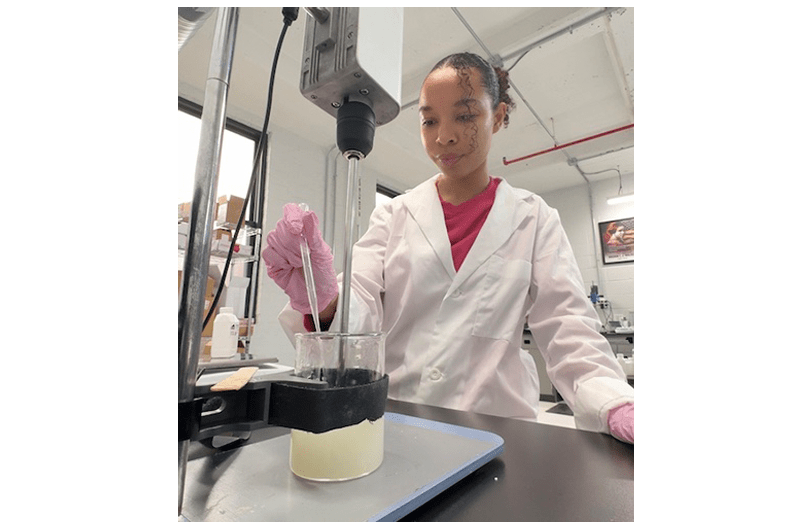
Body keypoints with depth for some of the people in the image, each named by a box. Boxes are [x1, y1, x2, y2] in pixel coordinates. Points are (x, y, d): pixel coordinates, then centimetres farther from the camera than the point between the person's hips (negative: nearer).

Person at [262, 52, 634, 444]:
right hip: (392, 423, 1)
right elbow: (360, 314, -5)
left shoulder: (534, 219, 5)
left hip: (492, 427, 0)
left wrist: (615, 407, -15)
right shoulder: (393, 215, 6)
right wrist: (324, 299, -26)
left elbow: (567, 328, 2)